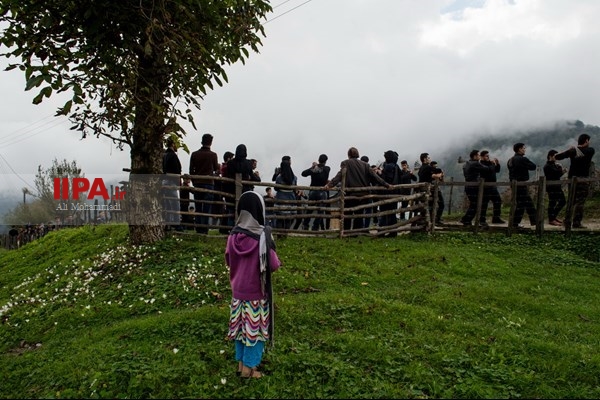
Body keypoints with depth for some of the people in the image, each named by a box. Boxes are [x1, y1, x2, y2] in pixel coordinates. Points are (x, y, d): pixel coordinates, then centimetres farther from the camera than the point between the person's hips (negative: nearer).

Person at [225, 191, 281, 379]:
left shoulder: (233, 235, -7)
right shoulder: (263, 235, -22)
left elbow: (228, 261, 6)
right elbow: (273, 265, -18)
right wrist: (278, 263, 4)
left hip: (238, 290, 5)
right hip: (256, 291, -5)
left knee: (240, 326, 18)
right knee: (254, 328, 9)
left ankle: (240, 362, 31)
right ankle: (249, 367, 19)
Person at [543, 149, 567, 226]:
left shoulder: (554, 165, 17)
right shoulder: (547, 166, -12)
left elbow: (558, 175, 14)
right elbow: (556, 172, -23)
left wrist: (562, 171, -5)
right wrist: (560, 168, -6)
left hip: (557, 186, 10)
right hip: (551, 187, -10)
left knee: (563, 201, 12)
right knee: (552, 203, -4)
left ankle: (554, 216, 23)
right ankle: (551, 220, 4)